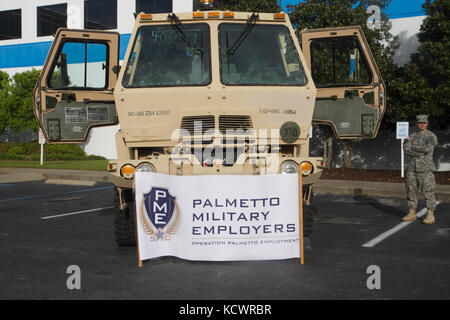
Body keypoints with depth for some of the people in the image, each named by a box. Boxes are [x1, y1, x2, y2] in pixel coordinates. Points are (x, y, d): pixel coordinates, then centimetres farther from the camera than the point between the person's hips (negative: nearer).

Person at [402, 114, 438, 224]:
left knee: (428, 192, -5)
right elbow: (406, 149, -4)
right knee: (411, 191, 7)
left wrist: (413, 146, -9)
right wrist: (419, 153, -19)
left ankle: (430, 216, -1)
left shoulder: (432, 136, -4)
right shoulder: (412, 136, 10)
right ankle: (412, 214, 15)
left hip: (425, 168, -5)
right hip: (412, 167, 5)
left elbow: (427, 148, -21)